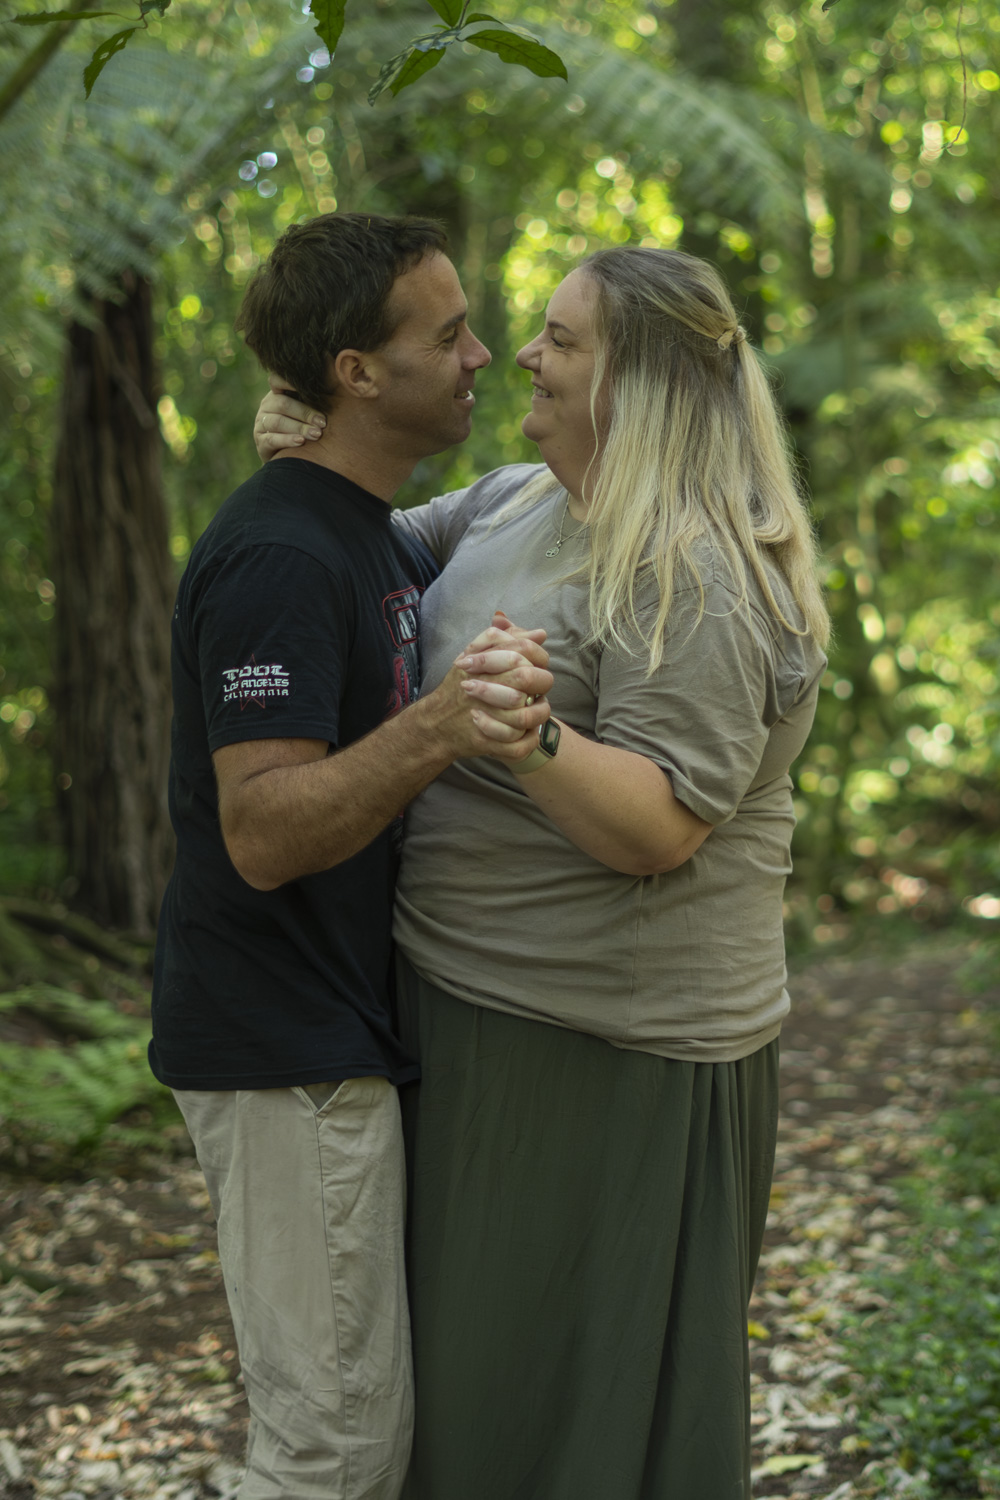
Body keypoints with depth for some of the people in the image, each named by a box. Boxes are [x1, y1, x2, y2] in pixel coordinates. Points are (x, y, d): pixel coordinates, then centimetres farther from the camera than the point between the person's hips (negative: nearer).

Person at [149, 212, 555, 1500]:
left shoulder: (385, 543, 13)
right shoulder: (276, 556, -19)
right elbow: (264, 834, -27)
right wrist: (435, 730, -42)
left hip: (344, 1031, 10)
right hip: (284, 1049, -10)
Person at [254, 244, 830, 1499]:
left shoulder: (691, 579, -20)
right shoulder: (515, 502, 8)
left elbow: (655, 826, -25)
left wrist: (528, 739, -42)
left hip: (605, 1048, -9)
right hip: (479, 996, 9)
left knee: (598, 1367, 4)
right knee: (485, 1348, 22)